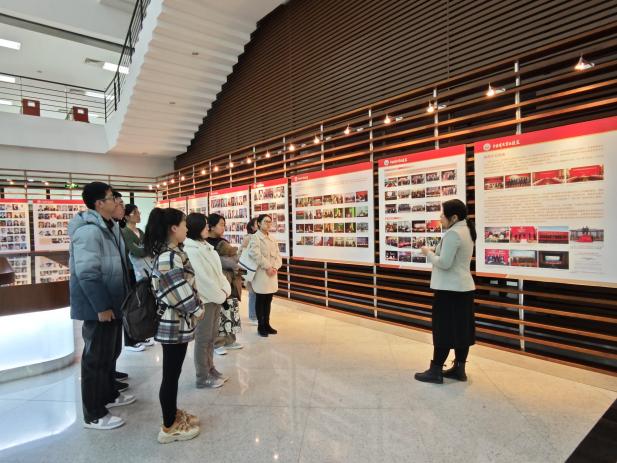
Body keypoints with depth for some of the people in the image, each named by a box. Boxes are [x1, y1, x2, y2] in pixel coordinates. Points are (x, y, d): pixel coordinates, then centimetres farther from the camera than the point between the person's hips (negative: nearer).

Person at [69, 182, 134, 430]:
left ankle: (109, 395, 38)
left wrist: (113, 303, 20)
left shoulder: (110, 227, 11)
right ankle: (94, 415, 15)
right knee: (96, 358, 1)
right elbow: (87, 273, -26)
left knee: (111, 352, 21)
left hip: (112, 302, 10)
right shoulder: (88, 230, -21)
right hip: (98, 306, -10)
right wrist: (101, 307, -24)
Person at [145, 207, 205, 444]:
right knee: (171, 374, 4)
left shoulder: (169, 253, 9)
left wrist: (195, 307, 8)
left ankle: (173, 413, 37)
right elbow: (181, 293, -23)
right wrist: (198, 310, -9)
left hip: (176, 322, 10)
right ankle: (169, 428, 19)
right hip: (175, 324, -10)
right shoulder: (170, 257, -23)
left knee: (173, 372, 21)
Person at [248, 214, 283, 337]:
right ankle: (261, 326, 13)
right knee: (260, 301, 3)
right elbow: (255, 254, -20)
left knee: (268, 301, 13)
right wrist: (267, 267, -19)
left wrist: (275, 267, -7)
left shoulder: (272, 239, 16)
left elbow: (278, 255, 11)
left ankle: (267, 324, 23)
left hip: (272, 274, 7)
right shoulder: (255, 237, -6)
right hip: (261, 274, -7)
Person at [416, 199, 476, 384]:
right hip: (464, 287, 10)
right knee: (461, 329, 13)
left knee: (444, 330, -2)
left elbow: (444, 263, -22)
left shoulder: (453, 233, -18)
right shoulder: (466, 231, 13)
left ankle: (436, 371, 7)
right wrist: (435, 253, 8)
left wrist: (428, 253, -8)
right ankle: (459, 369, 22)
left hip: (450, 289, -10)